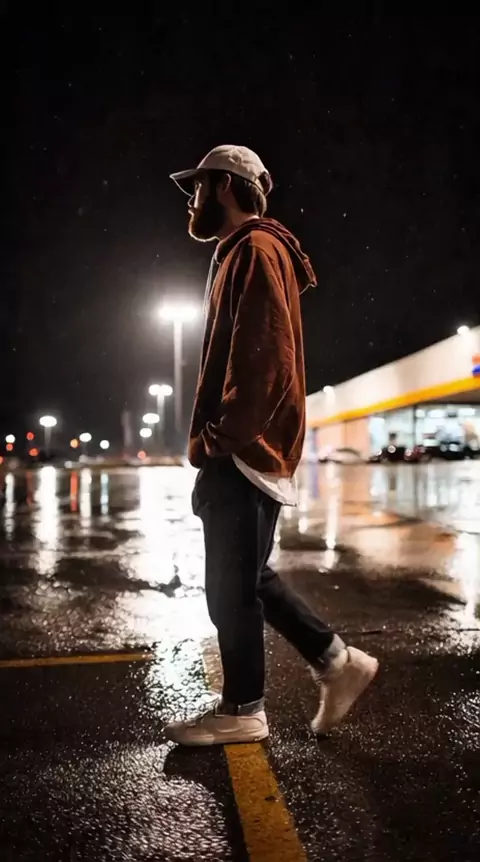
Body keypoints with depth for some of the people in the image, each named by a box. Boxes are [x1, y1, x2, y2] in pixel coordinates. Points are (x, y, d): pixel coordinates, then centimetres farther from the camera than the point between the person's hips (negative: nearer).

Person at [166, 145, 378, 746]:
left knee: (231, 585, -1)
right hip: (243, 450, 10)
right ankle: (337, 663, 22)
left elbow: (267, 357, -21)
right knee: (244, 578, 15)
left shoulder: (254, 249, -8)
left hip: (244, 453, -10)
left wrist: (222, 439, -20)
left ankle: (241, 711, 14)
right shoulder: (241, 253, 23)